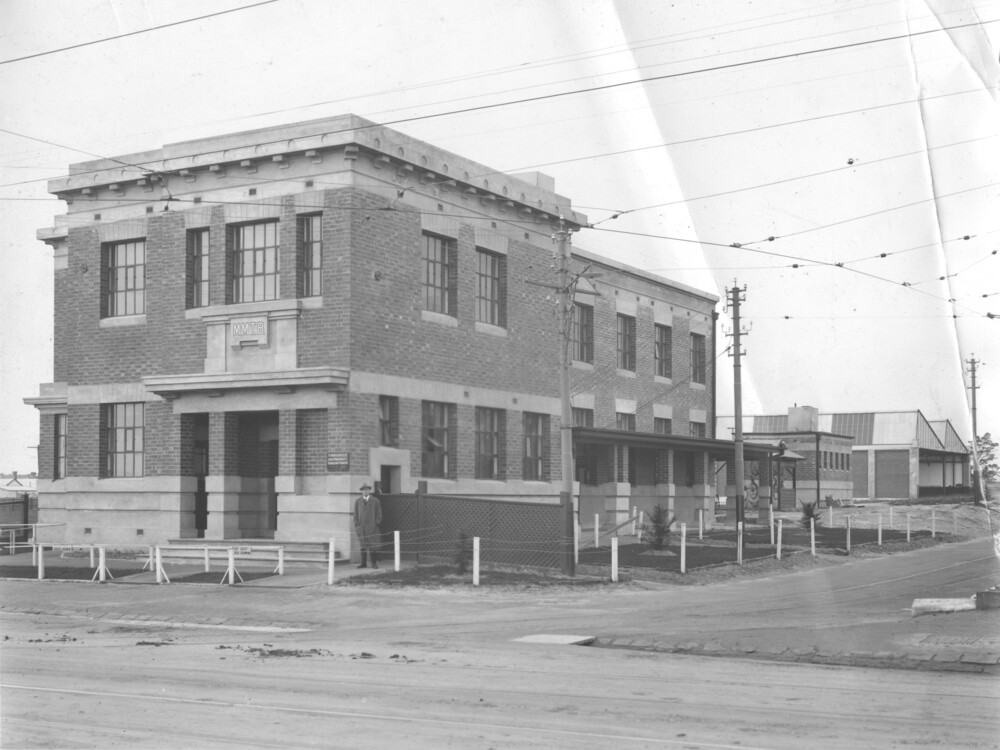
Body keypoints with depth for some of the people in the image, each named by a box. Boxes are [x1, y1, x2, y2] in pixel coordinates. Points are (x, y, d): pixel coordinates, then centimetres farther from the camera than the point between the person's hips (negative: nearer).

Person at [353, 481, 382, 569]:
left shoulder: (375, 501, 6)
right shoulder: (357, 501, 11)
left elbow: (379, 514, 6)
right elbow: (356, 514, 12)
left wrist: (377, 524, -3)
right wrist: (356, 525, 3)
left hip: (372, 527, -2)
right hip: (361, 527, 2)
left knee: (373, 545, -5)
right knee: (363, 545, 2)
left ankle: (374, 563, -2)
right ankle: (363, 563, 4)